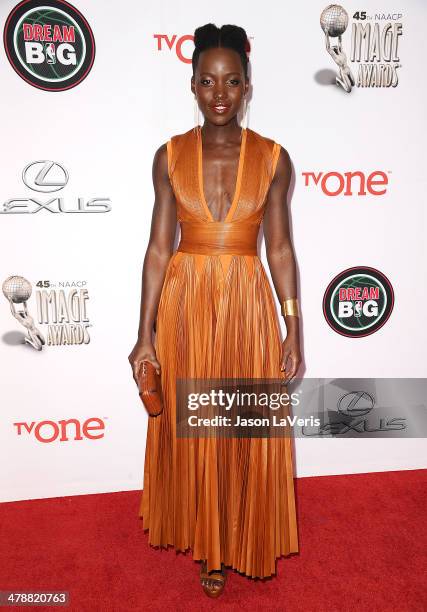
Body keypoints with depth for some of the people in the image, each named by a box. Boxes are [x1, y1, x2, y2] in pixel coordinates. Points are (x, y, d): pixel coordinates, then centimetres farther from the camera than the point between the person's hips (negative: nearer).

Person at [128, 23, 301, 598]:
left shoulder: (273, 158, -1)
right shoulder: (169, 156, 0)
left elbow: (281, 248, 1)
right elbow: (158, 248, 0)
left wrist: (294, 330, -1)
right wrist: (146, 332, -3)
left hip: (248, 305, 0)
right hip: (184, 304, 1)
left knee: (247, 434, 10)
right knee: (188, 432, 12)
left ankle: (233, 541, 37)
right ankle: (203, 538, 38)